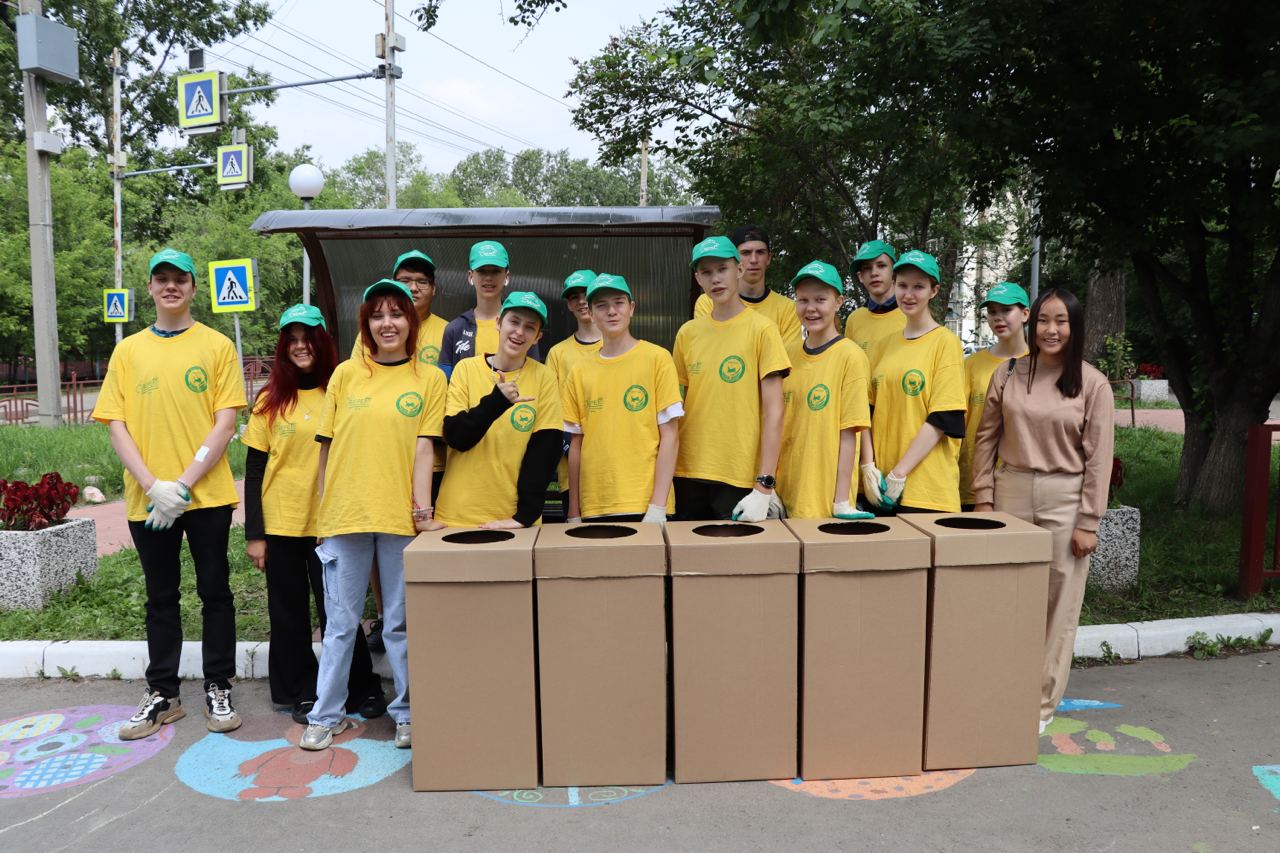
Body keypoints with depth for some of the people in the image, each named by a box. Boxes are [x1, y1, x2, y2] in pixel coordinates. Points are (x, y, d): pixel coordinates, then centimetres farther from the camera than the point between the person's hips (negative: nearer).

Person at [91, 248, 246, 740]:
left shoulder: (217, 347, 1)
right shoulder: (128, 352, 8)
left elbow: (225, 423, -5)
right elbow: (116, 426, 2)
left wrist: (183, 484, -13)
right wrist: (153, 486, -11)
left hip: (206, 495, -2)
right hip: (147, 499, 2)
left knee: (214, 592, 6)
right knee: (161, 598, 12)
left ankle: (218, 689, 19)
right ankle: (162, 695, 24)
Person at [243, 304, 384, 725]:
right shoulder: (269, 400, 3)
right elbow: (254, 469, 3)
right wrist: (253, 533, -1)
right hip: (280, 524, 2)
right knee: (290, 613, 10)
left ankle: (363, 689, 18)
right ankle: (302, 692, 25)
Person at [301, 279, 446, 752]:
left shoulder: (430, 379, 3)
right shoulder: (346, 374, 8)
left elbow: (423, 449, -2)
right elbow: (327, 446, 8)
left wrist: (423, 509, -8)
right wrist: (323, 510, 6)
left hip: (401, 517, -2)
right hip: (344, 515, 2)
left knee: (401, 622, 7)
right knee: (340, 622, 10)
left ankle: (408, 711, 21)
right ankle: (327, 714, 23)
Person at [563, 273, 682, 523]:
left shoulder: (657, 358, -1)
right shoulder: (580, 373, 7)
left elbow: (670, 435, -5)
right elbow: (576, 444, 10)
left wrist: (658, 505, -11)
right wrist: (574, 514, 8)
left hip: (644, 506, -3)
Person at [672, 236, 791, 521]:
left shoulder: (761, 329, -5)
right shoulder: (687, 333, 7)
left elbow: (773, 412, -8)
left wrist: (765, 487, -13)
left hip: (743, 478, -3)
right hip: (688, 475, 4)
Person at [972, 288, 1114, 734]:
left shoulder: (1092, 384, -2)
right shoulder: (1008, 374, 4)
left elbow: (1098, 458, -3)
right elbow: (986, 438, 8)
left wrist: (1088, 522, -6)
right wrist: (983, 498, 3)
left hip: (1065, 498, -2)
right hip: (1011, 492, 2)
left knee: (1059, 605, 3)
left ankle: (1042, 703, 16)